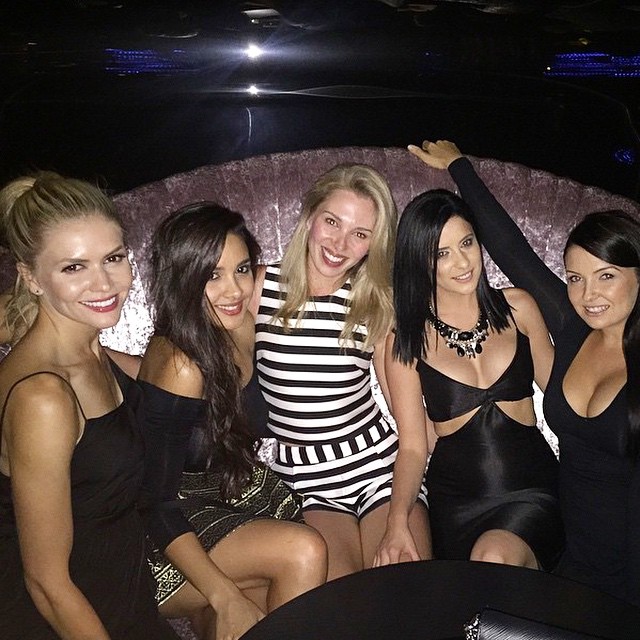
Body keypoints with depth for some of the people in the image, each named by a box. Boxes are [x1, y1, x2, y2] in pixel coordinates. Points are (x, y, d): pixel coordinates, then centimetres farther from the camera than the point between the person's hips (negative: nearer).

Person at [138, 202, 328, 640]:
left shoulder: (242, 328, -7)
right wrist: (226, 599, -25)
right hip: (180, 526, -6)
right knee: (304, 551, -25)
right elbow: (155, 502, -22)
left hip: (236, 494, 6)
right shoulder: (183, 367, -24)